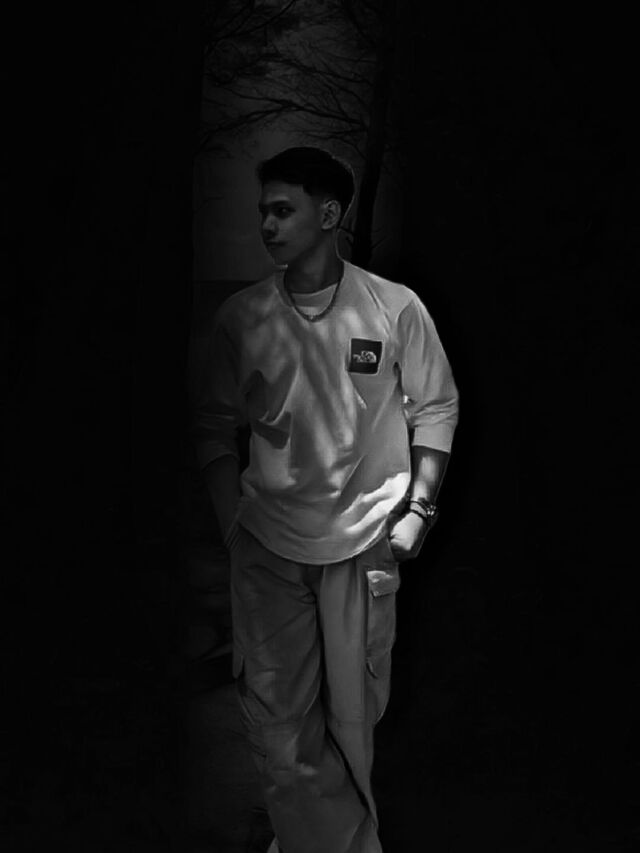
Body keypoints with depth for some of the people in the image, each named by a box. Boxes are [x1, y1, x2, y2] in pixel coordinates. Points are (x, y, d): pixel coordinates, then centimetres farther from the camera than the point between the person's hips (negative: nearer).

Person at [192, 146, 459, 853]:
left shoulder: (396, 308, -3)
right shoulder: (240, 317, 1)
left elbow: (436, 407, 6)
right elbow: (214, 424, 10)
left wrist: (418, 510, 0)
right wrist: (230, 517, 2)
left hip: (365, 544, -1)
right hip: (268, 544, 1)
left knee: (352, 716, 5)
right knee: (274, 716, 0)